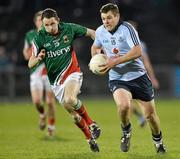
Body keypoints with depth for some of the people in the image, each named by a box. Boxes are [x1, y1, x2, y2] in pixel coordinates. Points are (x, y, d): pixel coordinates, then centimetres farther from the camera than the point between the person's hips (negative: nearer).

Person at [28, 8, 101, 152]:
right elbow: (30, 64, -8)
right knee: (74, 115, 4)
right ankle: (90, 138, 25)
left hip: (72, 73, -3)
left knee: (70, 100, -32)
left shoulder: (69, 29, -9)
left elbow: (91, 33, 5)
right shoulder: (40, 38, -9)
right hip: (56, 81, 3)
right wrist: (38, 58, -31)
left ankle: (91, 124, -10)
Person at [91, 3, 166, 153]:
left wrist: (115, 62, -26)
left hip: (138, 75, -2)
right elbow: (95, 47, 24)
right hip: (117, 79, 2)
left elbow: (137, 51, -24)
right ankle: (126, 131, 1)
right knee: (123, 105, -30)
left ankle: (158, 141, 33)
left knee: (150, 114, 4)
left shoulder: (127, 28, -14)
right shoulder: (100, 31, 2)